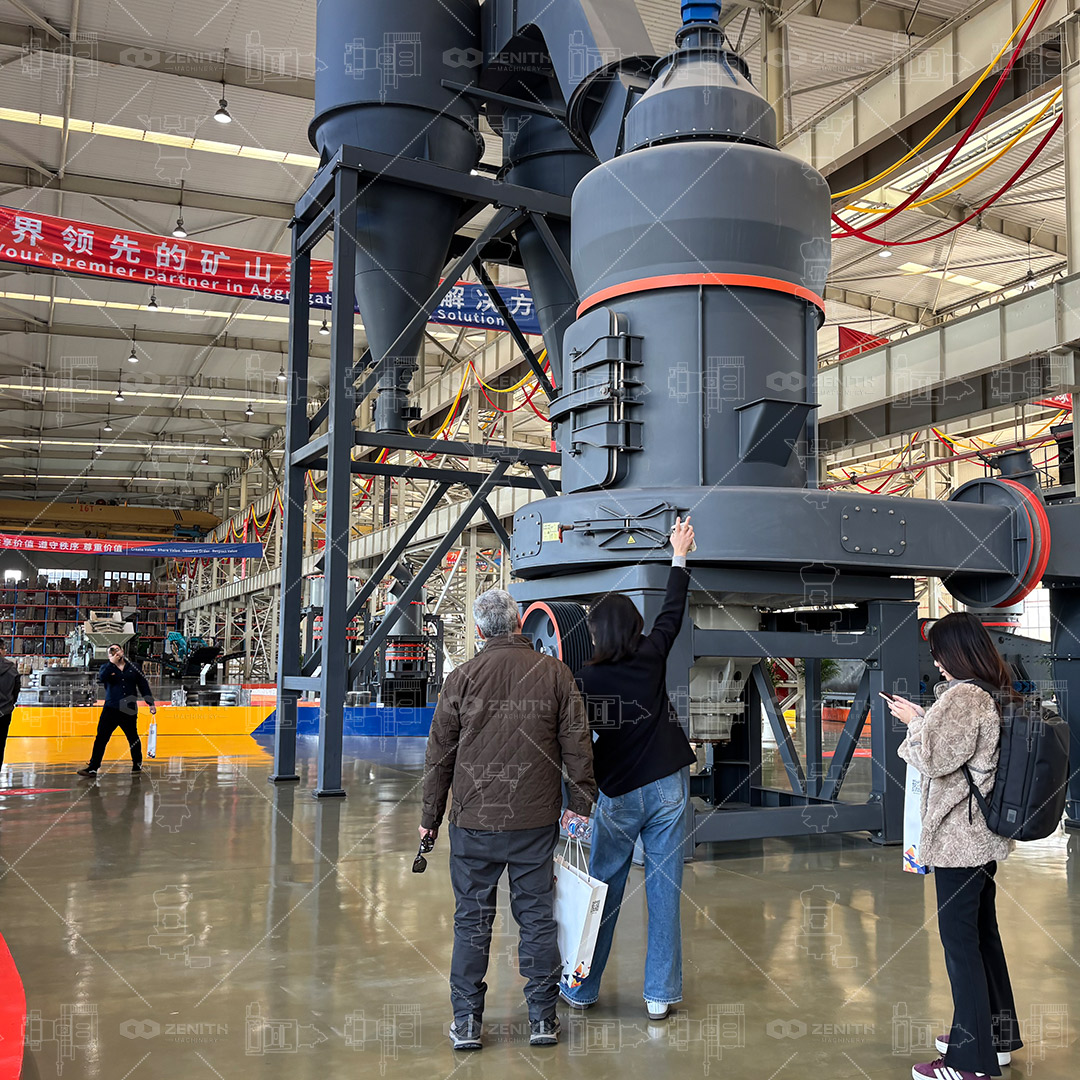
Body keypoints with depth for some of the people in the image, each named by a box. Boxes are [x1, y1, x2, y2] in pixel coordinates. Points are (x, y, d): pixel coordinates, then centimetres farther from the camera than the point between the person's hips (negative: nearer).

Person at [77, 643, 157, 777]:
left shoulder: (133, 668, 9)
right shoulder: (107, 667, 8)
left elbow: (143, 686, 12)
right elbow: (101, 678, -15)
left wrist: (151, 703, 8)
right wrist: (112, 663, -15)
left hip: (129, 711, 1)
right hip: (111, 709, -1)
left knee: (133, 738, 11)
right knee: (101, 738, -8)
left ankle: (137, 764, 30)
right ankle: (93, 768, -6)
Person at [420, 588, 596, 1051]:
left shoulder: (461, 678, -2)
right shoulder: (555, 673, -1)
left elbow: (439, 752, 2)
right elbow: (577, 744, 1)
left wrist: (430, 816, 11)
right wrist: (580, 802, 10)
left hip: (474, 820, 0)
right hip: (536, 820, 1)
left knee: (472, 918, 9)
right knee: (537, 916, 11)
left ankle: (467, 1021, 16)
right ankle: (542, 1018, 18)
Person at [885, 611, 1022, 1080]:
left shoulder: (961, 696, -20)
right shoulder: (998, 694, 9)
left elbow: (937, 759, -19)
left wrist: (915, 721, -5)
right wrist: (923, 717, 12)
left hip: (958, 838, -10)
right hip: (985, 835, 10)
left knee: (959, 940, -2)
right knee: (983, 932, 18)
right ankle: (997, 1036, 31)